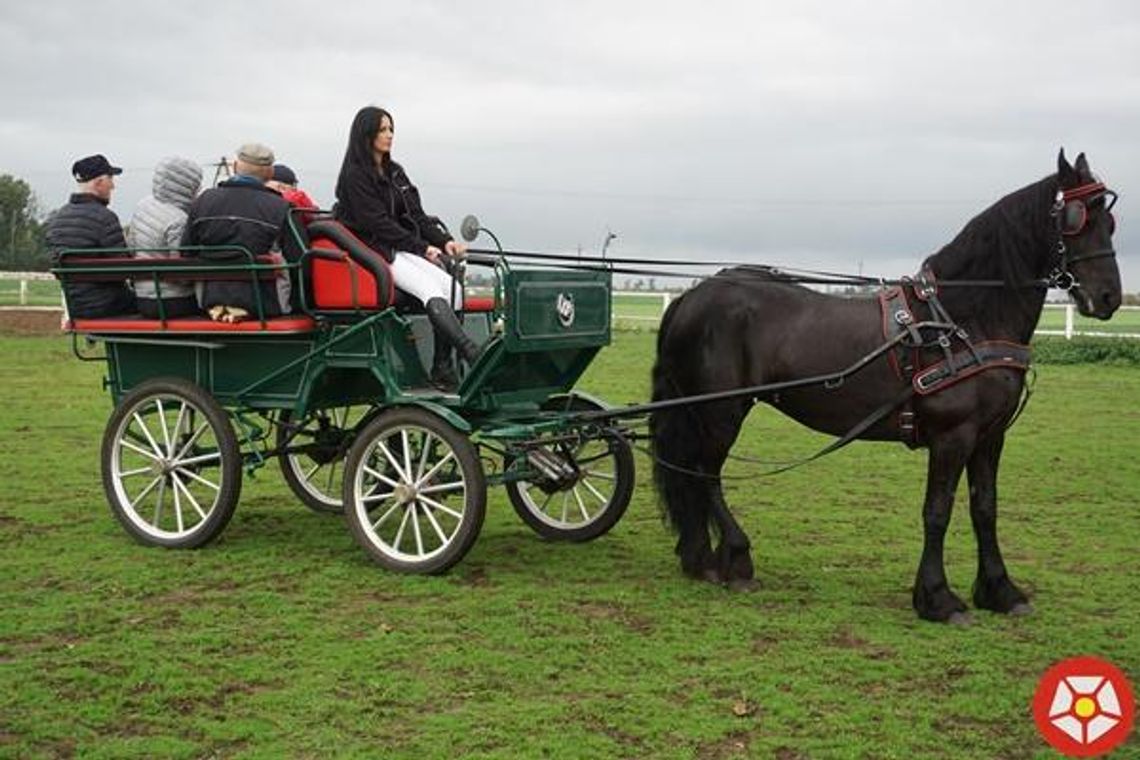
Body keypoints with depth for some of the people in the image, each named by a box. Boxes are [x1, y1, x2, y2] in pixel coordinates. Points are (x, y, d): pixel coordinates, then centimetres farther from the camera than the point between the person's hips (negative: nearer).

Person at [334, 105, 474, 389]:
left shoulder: (395, 172, 20)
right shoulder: (355, 175, -4)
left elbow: (416, 215, 17)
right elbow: (377, 223, -11)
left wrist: (444, 241, 0)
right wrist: (422, 248, -14)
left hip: (402, 248, 7)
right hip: (374, 251, -7)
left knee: (452, 287, -19)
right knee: (432, 290, -28)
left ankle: (443, 368, -21)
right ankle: (474, 356, -39)